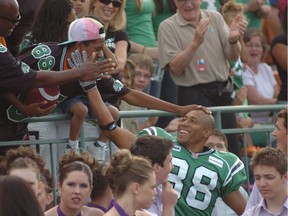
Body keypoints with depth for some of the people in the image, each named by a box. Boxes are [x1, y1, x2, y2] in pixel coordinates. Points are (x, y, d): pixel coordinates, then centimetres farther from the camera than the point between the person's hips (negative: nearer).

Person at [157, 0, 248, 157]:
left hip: (222, 93, 4)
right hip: (193, 96, -4)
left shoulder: (214, 18, 9)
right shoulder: (167, 27, -3)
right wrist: (195, 43, -24)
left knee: (232, 150, 7)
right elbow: (175, 68, -12)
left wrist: (233, 40, -16)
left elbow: (233, 57, 6)